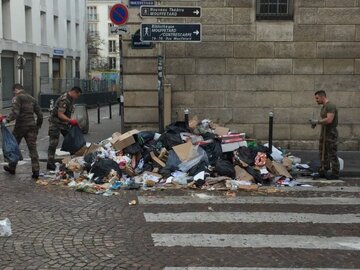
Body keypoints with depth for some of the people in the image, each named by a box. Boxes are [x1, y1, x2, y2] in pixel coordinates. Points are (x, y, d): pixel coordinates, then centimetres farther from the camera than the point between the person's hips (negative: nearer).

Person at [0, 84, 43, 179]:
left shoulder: (17, 98, -6)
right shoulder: (32, 99, 14)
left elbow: (15, 112, -22)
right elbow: (39, 114, 14)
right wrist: (38, 126, 21)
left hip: (20, 126, -5)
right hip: (31, 126, 5)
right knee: (32, 148, 2)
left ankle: (12, 168, 25)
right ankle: (36, 170, -6)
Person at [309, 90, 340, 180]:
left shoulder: (331, 106, -14)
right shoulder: (323, 107, 16)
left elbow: (329, 120, -24)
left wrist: (317, 121, -16)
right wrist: (315, 123, 6)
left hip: (331, 133, -10)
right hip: (324, 132, 10)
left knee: (332, 154, -4)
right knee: (323, 153, 11)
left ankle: (335, 174, 2)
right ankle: (323, 172, 17)